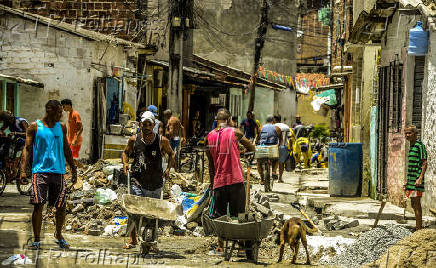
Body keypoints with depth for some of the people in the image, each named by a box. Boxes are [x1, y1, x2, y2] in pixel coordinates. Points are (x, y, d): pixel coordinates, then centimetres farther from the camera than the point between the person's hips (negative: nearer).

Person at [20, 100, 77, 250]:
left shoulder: (61, 127, 13)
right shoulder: (35, 127, 2)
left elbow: (66, 149, 21)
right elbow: (27, 149, 0)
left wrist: (73, 169, 19)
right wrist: (23, 170, -9)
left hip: (58, 171, 3)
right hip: (40, 171, -3)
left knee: (61, 207, 4)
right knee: (38, 205, -9)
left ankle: (58, 235, 27)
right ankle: (36, 239, 1)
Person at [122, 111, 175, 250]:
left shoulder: (162, 141, 0)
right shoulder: (134, 139, 2)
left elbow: (171, 154, 16)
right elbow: (125, 152, 19)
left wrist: (168, 168, 2)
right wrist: (125, 163, -1)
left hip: (155, 182, 0)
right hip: (137, 181, 0)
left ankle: (153, 241, 17)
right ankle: (133, 239, 3)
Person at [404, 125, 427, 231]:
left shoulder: (419, 145, -9)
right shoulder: (411, 147, 18)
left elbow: (424, 163, -15)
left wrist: (420, 178, -24)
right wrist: (408, 181, 25)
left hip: (417, 180, -10)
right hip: (411, 180, 10)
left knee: (416, 203, -10)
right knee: (414, 204, 12)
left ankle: (419, 229, -9)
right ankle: (418, 228, 17)